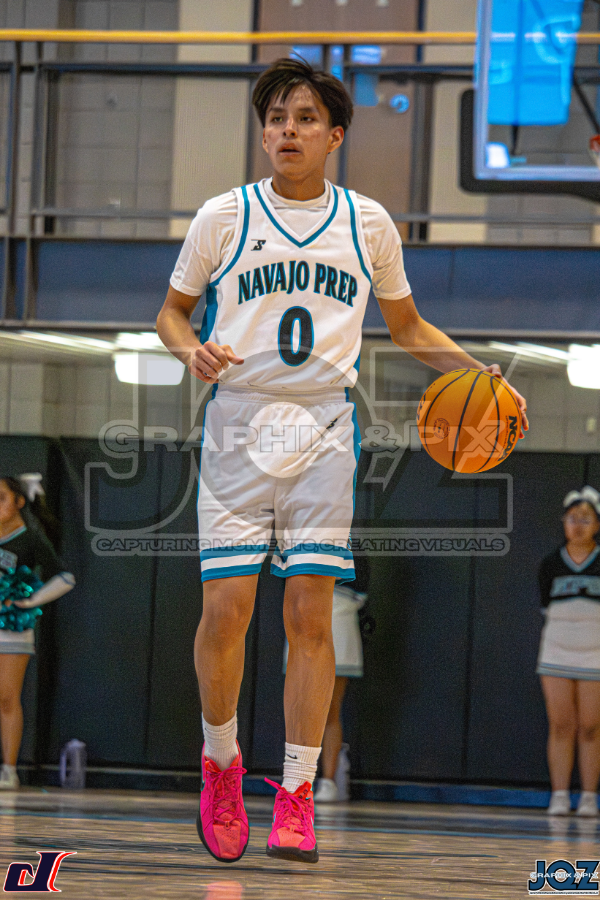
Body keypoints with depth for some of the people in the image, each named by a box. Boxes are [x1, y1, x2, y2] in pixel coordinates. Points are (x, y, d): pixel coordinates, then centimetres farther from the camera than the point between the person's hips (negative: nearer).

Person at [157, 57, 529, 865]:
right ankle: (221, 761, 15)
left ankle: (296, 798, 1)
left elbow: (407, 327, 20)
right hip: (238, 420, -1)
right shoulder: (223, 217, 4)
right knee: (227, 605, -9)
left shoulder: (368, 223, 8)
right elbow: (172, 310, 13)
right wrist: (192, 349, -10)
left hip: (324, 427, 1)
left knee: (311, 612, -5)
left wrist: (481, 374, 6)